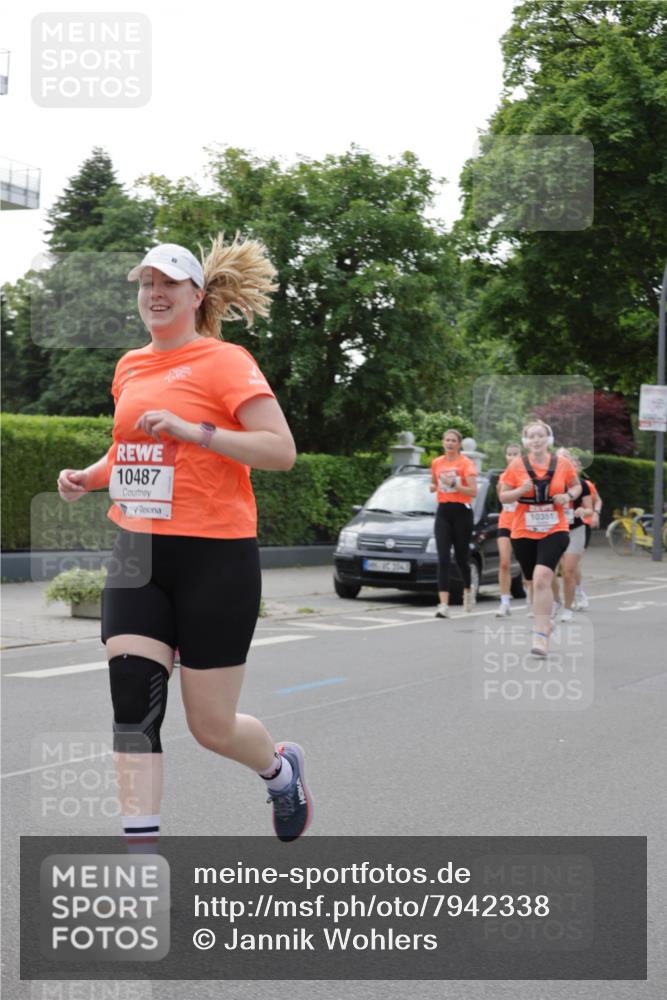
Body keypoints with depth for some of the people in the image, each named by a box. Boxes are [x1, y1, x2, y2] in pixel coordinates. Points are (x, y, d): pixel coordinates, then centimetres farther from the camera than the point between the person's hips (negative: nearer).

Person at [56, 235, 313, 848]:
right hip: (138, 553, 6)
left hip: (215, 556, -5)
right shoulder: (130, 367, 13)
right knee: (133, 702, -9)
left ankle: (281, 767, 37)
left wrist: (193, 430, -24)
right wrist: (90, 476, 10)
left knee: (212, 727, 3)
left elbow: (282, 451, -16)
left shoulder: (224, 361, -7)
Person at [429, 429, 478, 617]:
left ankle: (468, 591, 37)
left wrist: (454, 484, -22)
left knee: (461, 557, 6)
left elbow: (473, 491, -12)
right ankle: (444, 604, -16)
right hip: (443, 512, 3)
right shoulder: (436, 463, 9)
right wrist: (433, 487, 4)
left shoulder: (466, 463, -5)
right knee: (443, 558, -10)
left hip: (461, 511, -3)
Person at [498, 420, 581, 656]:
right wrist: (520, 491, -17)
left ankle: (540, 635, -21)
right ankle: (545, 623, 39)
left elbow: (576, 486, 15)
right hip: (523, 533, 2)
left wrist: (569, 496, -7)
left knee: (541, 577, -22)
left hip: (554, 531, -2)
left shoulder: (562, 463, -1)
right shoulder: (517, 465, -2)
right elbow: (502, 497, 3)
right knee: (535, 582, 14)